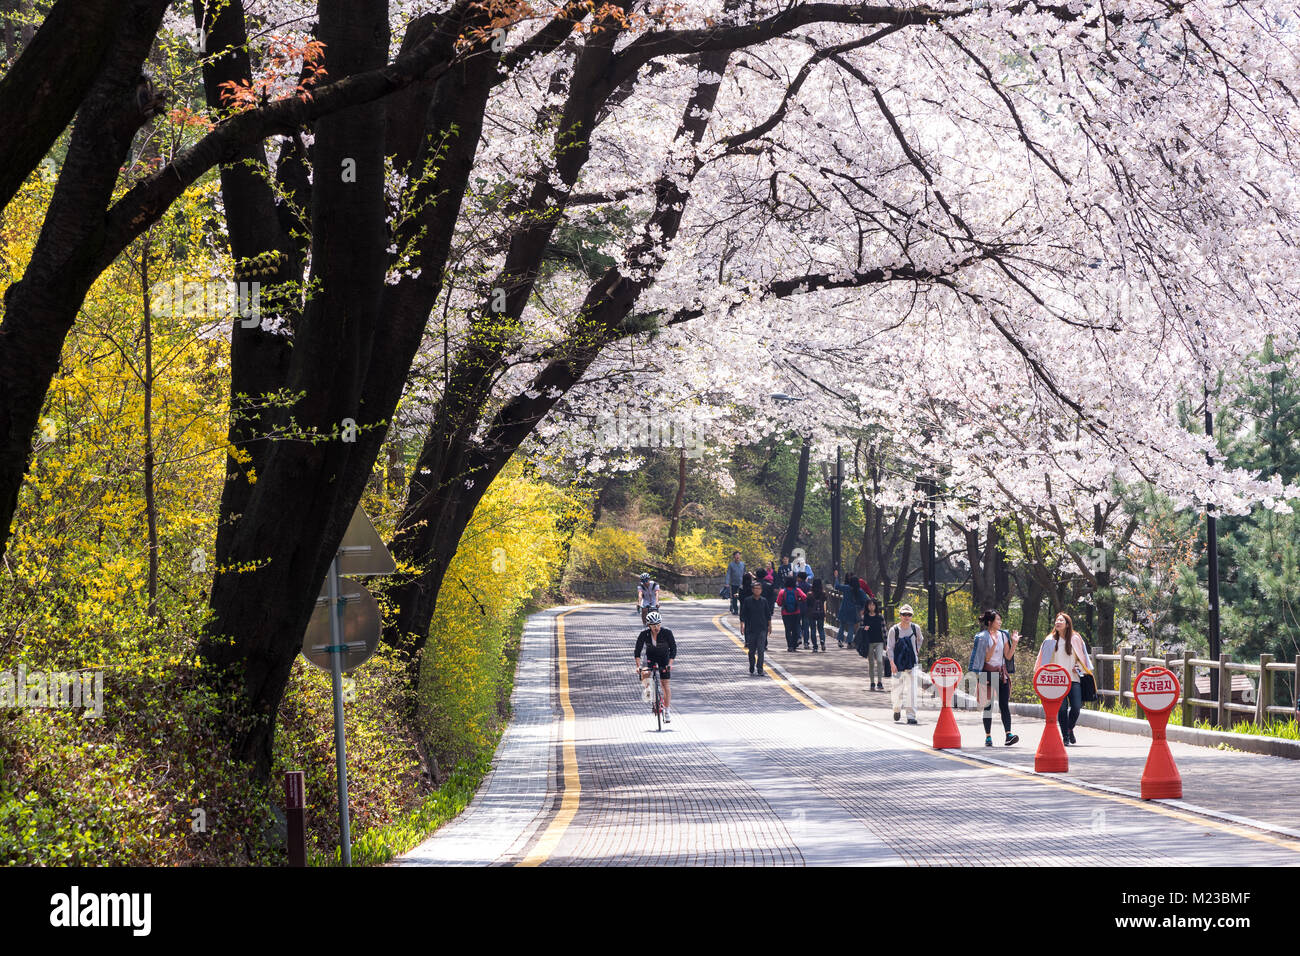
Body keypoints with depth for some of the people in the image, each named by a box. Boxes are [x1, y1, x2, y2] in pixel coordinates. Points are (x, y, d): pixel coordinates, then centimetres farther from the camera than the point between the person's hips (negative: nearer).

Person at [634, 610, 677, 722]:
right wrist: (638, 666, -30)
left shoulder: (667, 632, -25)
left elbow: (673, 648, -21)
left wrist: (670, 664, -33)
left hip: (664, 656, -1)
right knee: (644, 674, -29)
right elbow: (637, 651, -18)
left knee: (665, 684, -7)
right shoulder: (644, 634, -22)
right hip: (650, 655, 1)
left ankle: (666, 712, 0)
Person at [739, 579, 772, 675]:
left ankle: (760, 670, -9)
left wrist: (770, 626, 15)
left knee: (761, 650, -9)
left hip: (762, 628, 0)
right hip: (751, 628, 0)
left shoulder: (764, 601, 3)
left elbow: (768, 614, 13)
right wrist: (742, 624, -7)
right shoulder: (747, 600, -1)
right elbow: (743, 614, 1)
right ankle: (751, 669, 28)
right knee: (752, 650, 9)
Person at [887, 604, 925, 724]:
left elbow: (920, 639, 25)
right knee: (897, 690, 5)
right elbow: (890, 648, -5)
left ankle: (911, 716, -6)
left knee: (912, 691, -8)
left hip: (912, 664, 1)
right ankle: (897, 709, 35)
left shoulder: (915, 628, 2)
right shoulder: (894, 630, -5)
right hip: (898, 664, -1)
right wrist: (892, 663, -14)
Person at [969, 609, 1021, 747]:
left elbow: (1008, 656, 9)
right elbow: (986, 658, -10)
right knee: (988, 705, 1)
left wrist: (1014, 643, -2)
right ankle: (988, 737, 6)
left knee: (1004, 704, -8)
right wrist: (994, 644, -22)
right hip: (988, 672, -3)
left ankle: (1008, 734, -17)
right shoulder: (983, 637, -3)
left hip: (1001, 672, 3)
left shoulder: (1003, 635, 10)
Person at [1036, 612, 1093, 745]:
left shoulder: (1075, 639, 6)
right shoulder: (1050, 640, 5)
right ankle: (1065, 737, 1)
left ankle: (1070, 729, 21)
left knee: (1076, 707, -7)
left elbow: (1081, 656, 16)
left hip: (1073, 678, 1)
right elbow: (1045, 660, 11)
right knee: (1062, 708, -10)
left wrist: (1079, 668, 0)